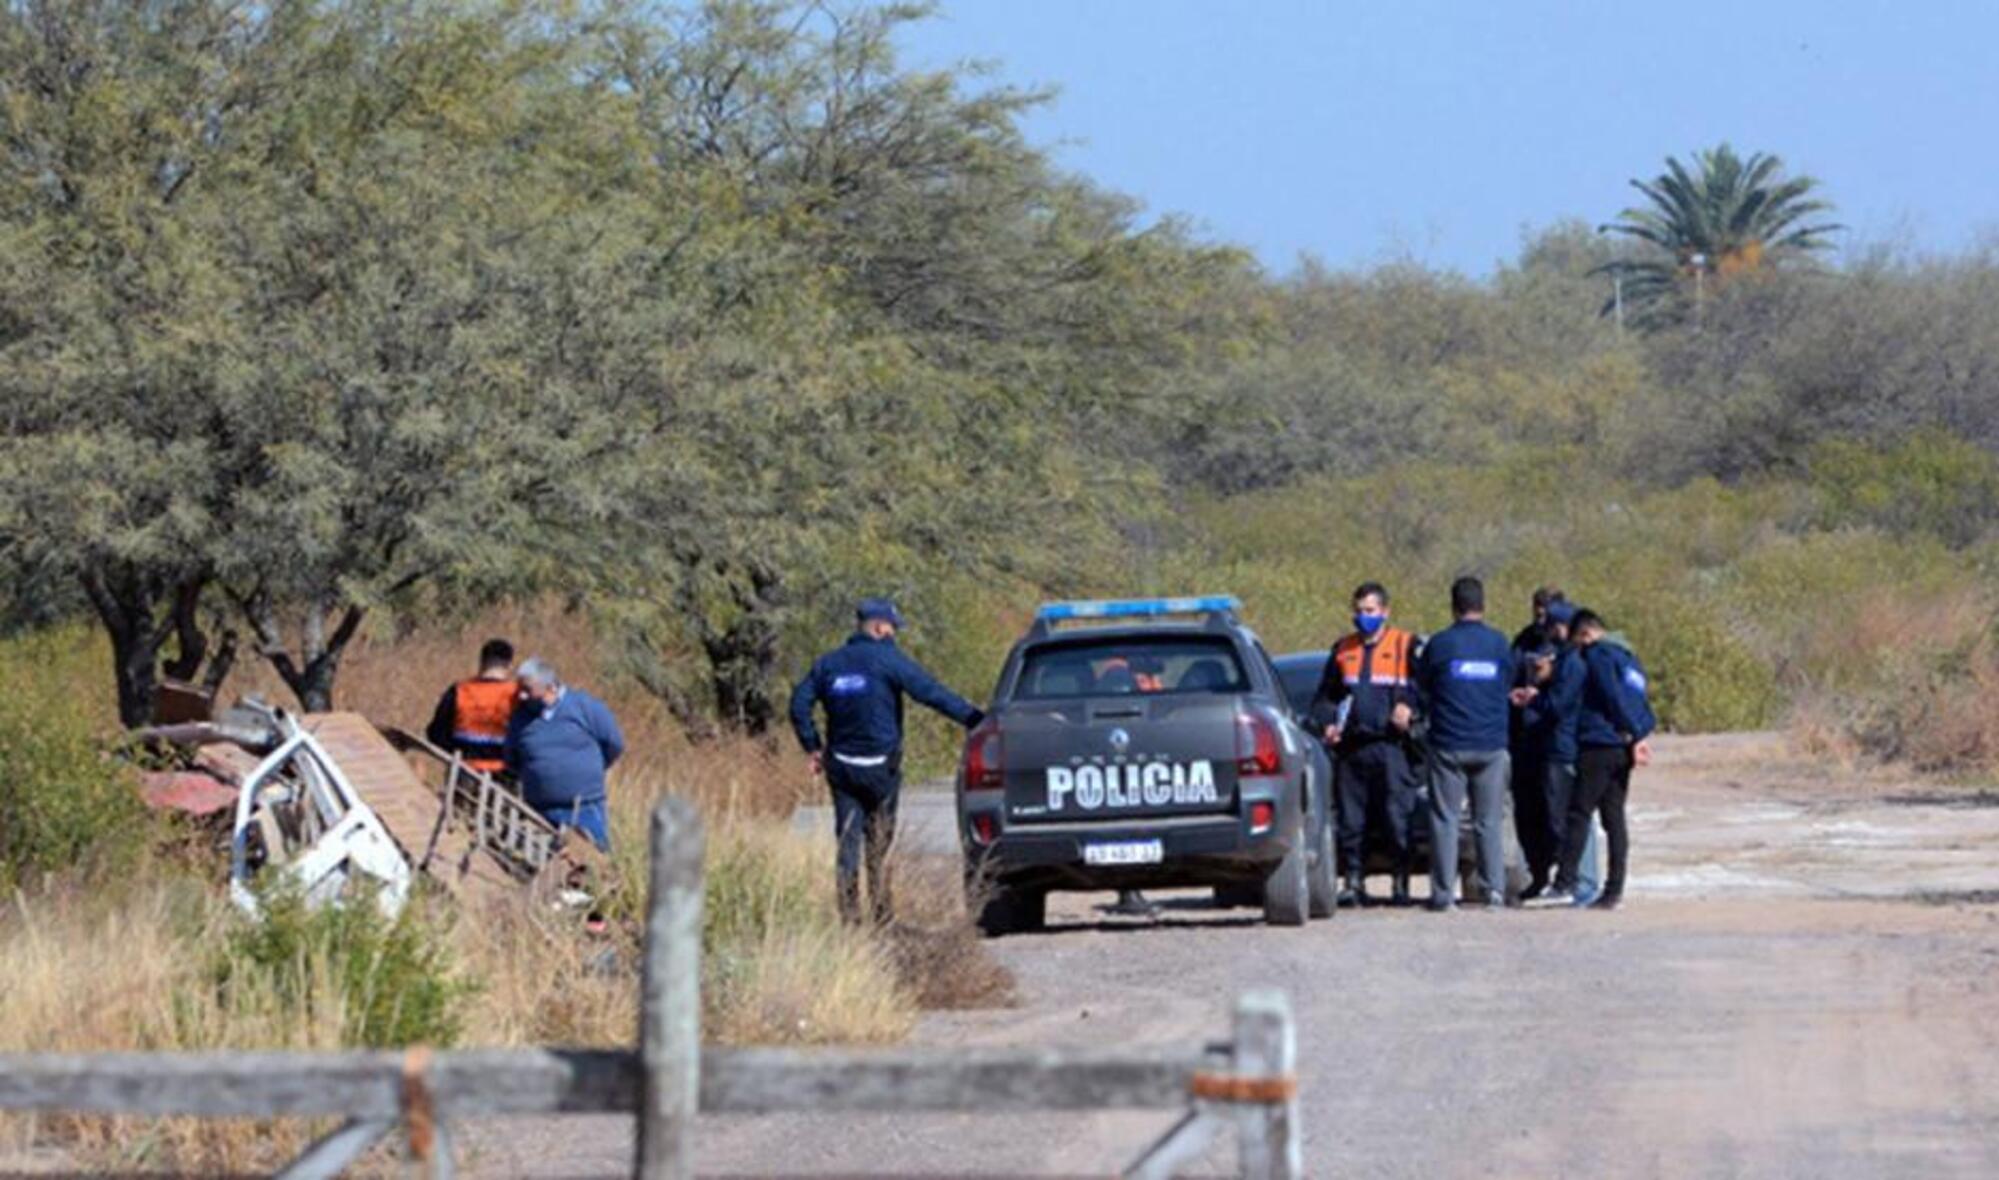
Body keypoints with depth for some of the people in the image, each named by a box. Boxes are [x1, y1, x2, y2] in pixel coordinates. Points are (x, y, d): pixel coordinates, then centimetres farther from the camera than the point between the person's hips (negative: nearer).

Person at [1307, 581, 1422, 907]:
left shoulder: (1406, 646, 7)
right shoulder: (1342, 650, 19)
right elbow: (1325, 695, 24)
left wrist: (1408, 707, -15)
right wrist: (1327, 723, 6)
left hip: (1389, 745, -4)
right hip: (1350, 747, 4)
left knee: (1397, 817, -7)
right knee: (1350, 819, 3)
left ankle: (1401, 882, -1)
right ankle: (1354, 880, 8)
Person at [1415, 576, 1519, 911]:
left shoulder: (1440, 644, -5)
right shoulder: (1500, 644, 1)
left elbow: (1421, 691, 5)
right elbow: (1508, 689, 12)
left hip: (1448, 745, -2)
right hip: (1491, 745, 2)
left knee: (1444, 820, 3)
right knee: (1490, 821, 8)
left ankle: (1444, 892, -1)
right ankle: (1494, 888, 2)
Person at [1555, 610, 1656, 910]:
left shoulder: (1597, 654, -6)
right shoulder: (1627, 656, 22)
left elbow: (1614, 698, -14)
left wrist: (1635, 735, -7)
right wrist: (1637, 735, 6)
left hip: (1599, 745, -9)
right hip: (1622, 749, 9)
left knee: (1579, 813, -8)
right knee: (1614, 817, 8)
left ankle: (1565, 882, -13)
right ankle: (1614, 889, 6)